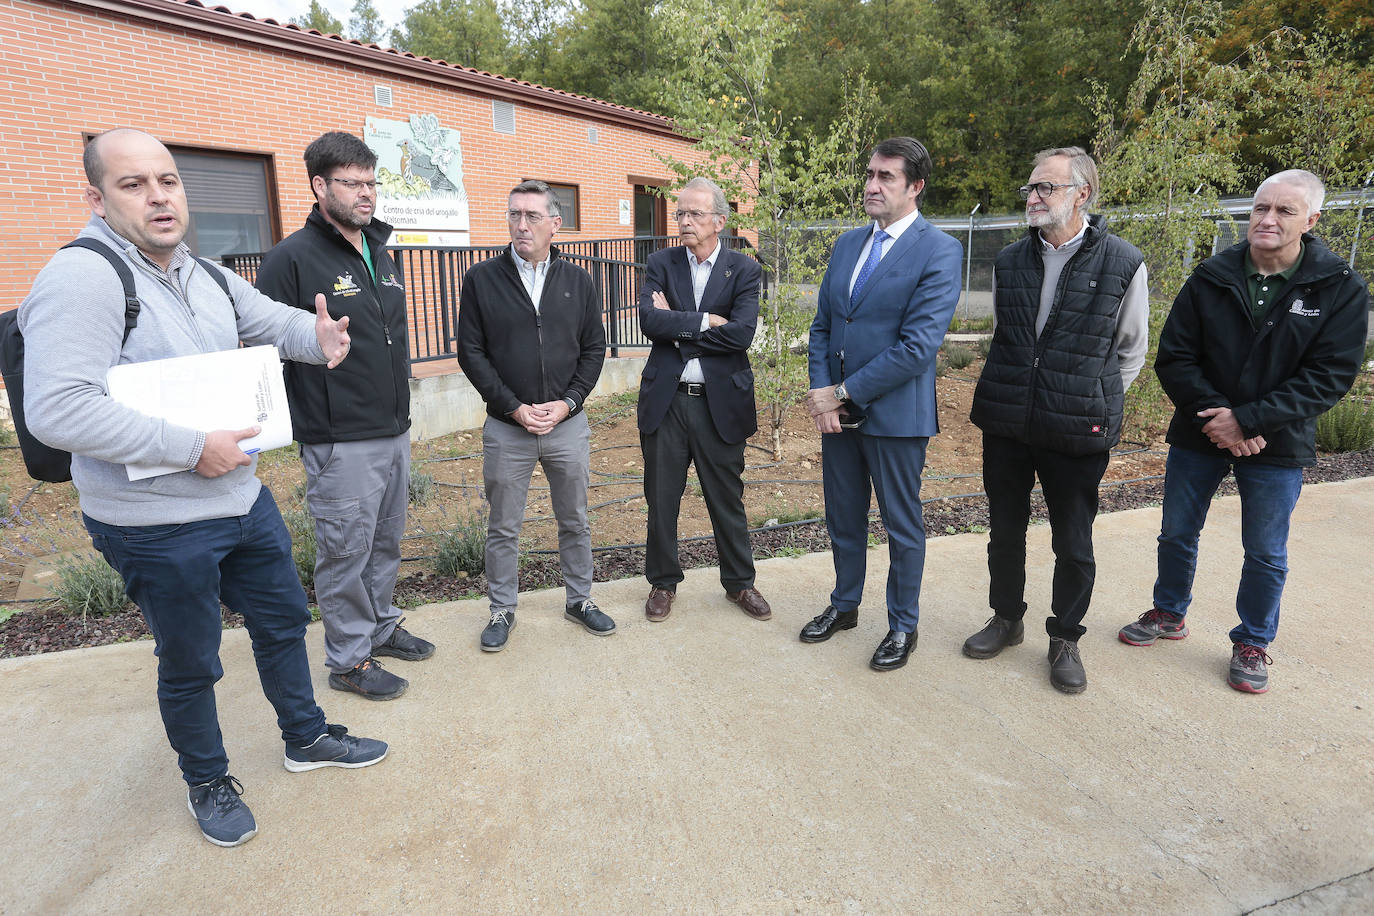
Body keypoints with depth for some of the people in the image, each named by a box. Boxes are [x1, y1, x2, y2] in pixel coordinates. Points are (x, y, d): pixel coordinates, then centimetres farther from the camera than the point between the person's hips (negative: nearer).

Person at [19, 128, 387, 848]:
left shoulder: (203, 274, 7)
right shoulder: (82, 277, -19)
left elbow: (271, 319, 20)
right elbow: (56, 411, -28)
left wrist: (319, 337, -5)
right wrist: (191, 448, -26)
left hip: (244, 499, 8)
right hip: (157, 528, -7)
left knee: (283, 620, 20)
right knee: (190, 664, 12)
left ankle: (307, 738, 42)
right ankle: (207, 781, 38)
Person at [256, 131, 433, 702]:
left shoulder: (381, 255, 12)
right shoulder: (294, 258, -13)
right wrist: (299, 418, -14)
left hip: (395, 434, 8)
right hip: (341, 443, -7)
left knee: (386, 542, 19)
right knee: (346, 552, 5)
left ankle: (381, 627, 38)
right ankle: (348, 659, 22)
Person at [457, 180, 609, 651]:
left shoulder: (577, 279, 4)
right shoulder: (482, 279, -2)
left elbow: (594, 348, 5)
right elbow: (471, 352, -3)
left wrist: (567, 403, -8)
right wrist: (514, 407, -11)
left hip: (568, 425, 2)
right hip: (506, 428, -1)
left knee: (575, 520, 14)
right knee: (503, 527, 10)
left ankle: (580, 599, 32)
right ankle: (502, 609, 28)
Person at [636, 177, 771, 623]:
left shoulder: (744, 269, 0)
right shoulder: (661, 263, 4)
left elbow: (742, 333, -15)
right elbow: (649, 320, -12)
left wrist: (676, 328, -12)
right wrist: (704, 322, -14)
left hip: (720, 402, -1)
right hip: (666, 399, 2)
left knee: (728, 499, 11)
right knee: (661, 498, 11)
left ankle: (739, 582, 31)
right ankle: (663, 581, 30)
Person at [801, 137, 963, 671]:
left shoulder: (939, 251, -11)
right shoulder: (848, 244, 10)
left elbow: (917, 347, -19)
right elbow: (822, 326, 10)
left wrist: (842, 393, -17)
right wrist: (822, 395, -5)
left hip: (895, 413, -6)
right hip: (838, 410, 6)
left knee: (902, 525, 10)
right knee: (843, 518, 18)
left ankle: (903, 626, 29)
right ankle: (844, 606, 38)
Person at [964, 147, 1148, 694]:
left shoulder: (1123, 264, -6)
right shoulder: (1010, 262, 5)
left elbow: (1131, 351, 5)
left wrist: (1097, 405, 3)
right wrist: (1007, 395, 12)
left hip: (1077, 432, -3)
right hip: (1005, 423, 4)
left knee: (1074, 545, 9)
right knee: (1005, 530, 15)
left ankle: (1065, 639, 29)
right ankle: (1007, 619, 36)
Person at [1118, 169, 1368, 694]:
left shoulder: (1341, 289, -9)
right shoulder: (1211, 278, -5)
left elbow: (1330, 376, -13)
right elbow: (1174, 357, -6)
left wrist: (1247, 419, -22)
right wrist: (1214, 416, -18)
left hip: (1277, 445, -1)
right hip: (1199, 434, 2)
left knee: (1266, 553, 11)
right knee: (1177, 533, 14)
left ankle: (1253, 644, 31)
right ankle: (1169, 614, 37)